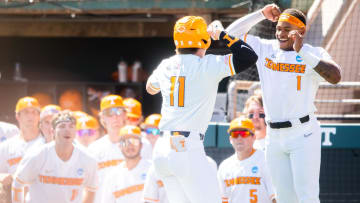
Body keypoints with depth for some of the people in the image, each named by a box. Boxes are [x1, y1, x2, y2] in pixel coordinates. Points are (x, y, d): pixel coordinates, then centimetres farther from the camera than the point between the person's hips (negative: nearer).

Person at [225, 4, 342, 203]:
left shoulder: (314, 54, -5)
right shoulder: (265, 49, 9)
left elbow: (335, 77, -23)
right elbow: (232, 34, 12)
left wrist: (302, 51, -27)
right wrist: (261, 14, 3)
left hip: (303, 135, -5)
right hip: (274, 137, 5)